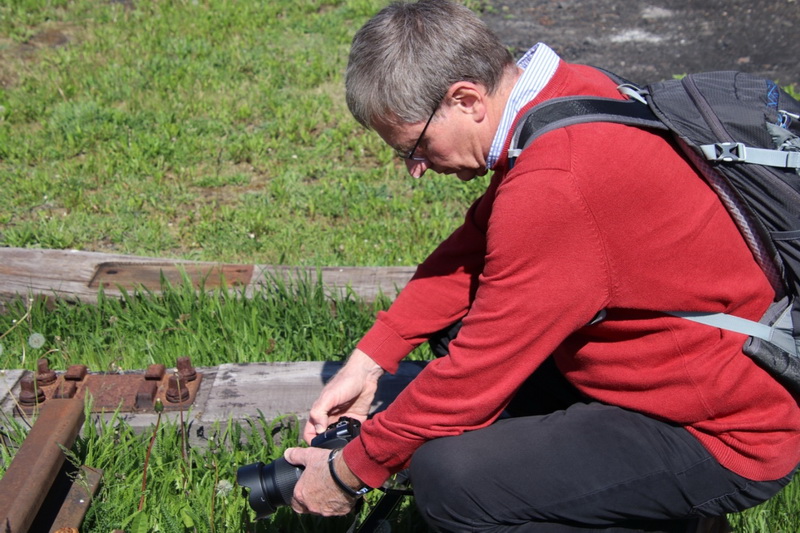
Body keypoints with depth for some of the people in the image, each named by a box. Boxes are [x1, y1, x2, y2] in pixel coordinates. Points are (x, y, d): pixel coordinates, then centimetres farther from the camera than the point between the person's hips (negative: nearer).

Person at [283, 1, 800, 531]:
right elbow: (473, 247, 8)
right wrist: (367, 361, 5)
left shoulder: (555, 187, -30)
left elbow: (479, 370, -22)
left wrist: (349, 474, -7)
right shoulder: (567, 90, -2)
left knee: (449, 477, -23)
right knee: (457, 324, 14)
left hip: (724, 438, -10)